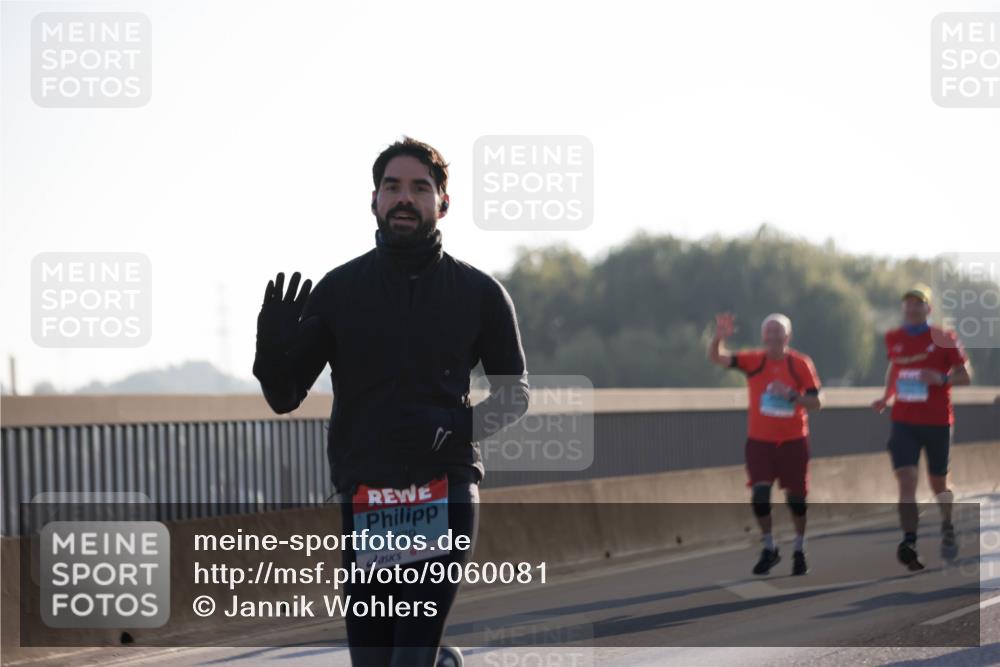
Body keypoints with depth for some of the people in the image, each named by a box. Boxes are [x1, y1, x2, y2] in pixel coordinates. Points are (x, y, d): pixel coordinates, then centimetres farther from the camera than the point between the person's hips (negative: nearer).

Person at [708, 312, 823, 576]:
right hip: (760, 440, 0)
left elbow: (815, 403, -4)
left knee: (796, 497, 6)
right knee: (759, 494, -10)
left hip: (793, 440, 0)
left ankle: (799, 551, 24)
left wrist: (791, 395, -22)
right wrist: (719, 337, -36)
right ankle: (768, 548, 9)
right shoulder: (753, 361, -4)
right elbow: (716, 357, -15)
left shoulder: (801, 364, -5)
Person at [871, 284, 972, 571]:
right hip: (903, 421, 2)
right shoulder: (893, 339, 4)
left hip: (937, 421, -2)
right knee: (906, 480, -16)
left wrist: (941, 378, -22)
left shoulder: (944, 339, -7)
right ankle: (909, 543, -24)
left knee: (938, 483, 14)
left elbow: (965, 376, -4)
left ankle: (947, 527, 43)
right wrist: (886, 397, 10)